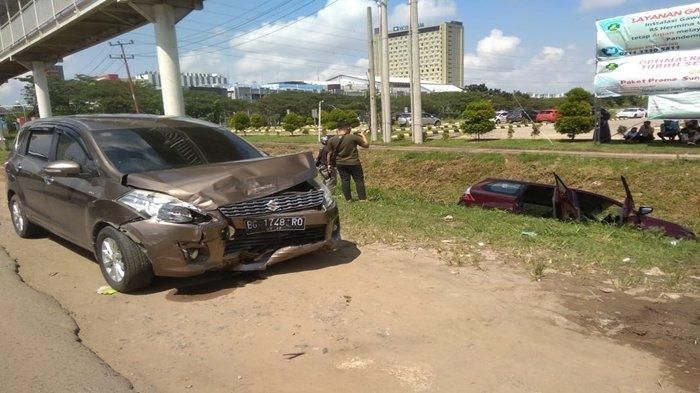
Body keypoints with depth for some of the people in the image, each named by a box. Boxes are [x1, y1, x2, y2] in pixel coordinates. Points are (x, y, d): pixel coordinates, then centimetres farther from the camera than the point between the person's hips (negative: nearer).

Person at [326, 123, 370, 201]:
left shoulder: (331, 140, -3)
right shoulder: (353, 137, -12)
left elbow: (330, 153, 3)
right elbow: (366, 145, -4)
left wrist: (329, 164, 15)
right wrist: (363, 136, 12)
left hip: (340, 164, 3)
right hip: (354, 163, -3)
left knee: (345, 180, 10)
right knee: (359, 180, 6)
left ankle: (348, 198, 13)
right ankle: (362, 198, 5)